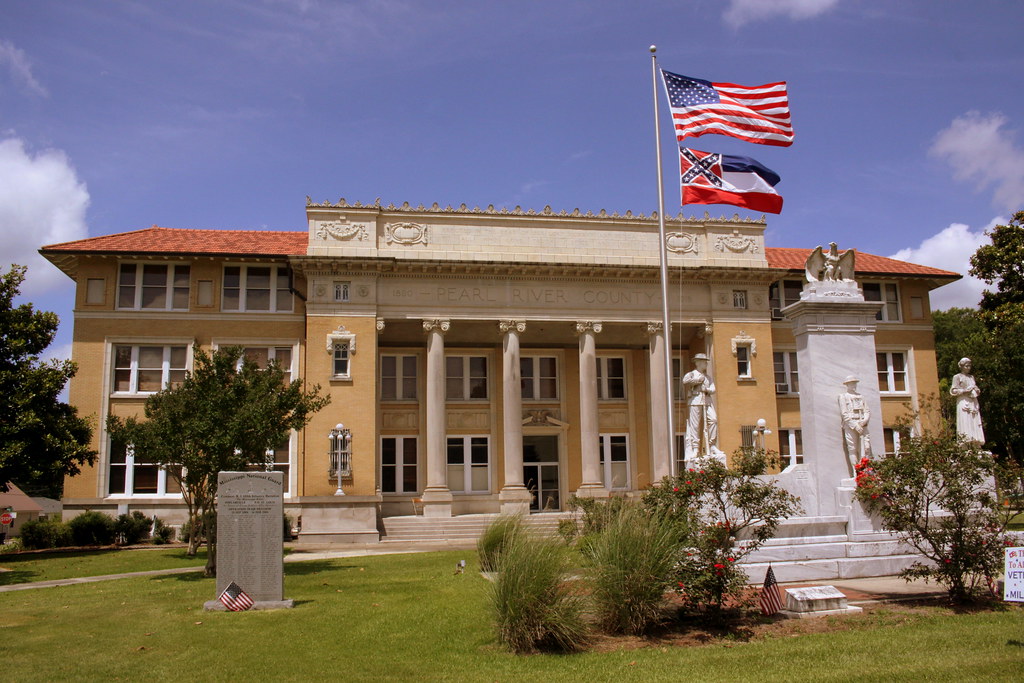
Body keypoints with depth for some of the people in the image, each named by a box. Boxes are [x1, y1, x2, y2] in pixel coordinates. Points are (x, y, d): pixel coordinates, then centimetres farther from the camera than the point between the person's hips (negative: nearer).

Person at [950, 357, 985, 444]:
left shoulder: (971, 377, 20)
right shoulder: (957, 377, 2)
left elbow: (977, 389, 26)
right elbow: (953, 391, -4)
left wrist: (977, 390, 3)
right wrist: (964, 391, -15)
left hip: (973, 403, 6)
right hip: (964, 403, -6)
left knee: (975, 425, 0)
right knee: (966, 426, -13)